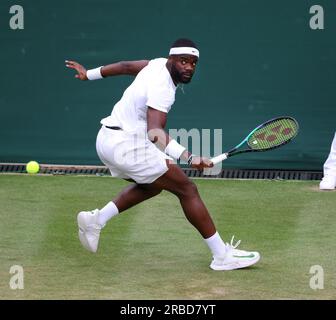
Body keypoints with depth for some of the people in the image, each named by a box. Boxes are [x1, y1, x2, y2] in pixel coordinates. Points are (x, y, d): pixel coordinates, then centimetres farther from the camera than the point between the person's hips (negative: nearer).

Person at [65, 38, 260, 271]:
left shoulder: (159, 64, 6)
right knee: (187, 190, -8)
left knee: (151, 186, 31)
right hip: (127, 144, -10)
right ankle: (222, 256, -7)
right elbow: (155, 133, -35)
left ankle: (96, 219, 21)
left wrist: (90, 74, 37)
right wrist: (188, 157, -48)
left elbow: (125, 66, 21)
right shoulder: (162, 88, -22)